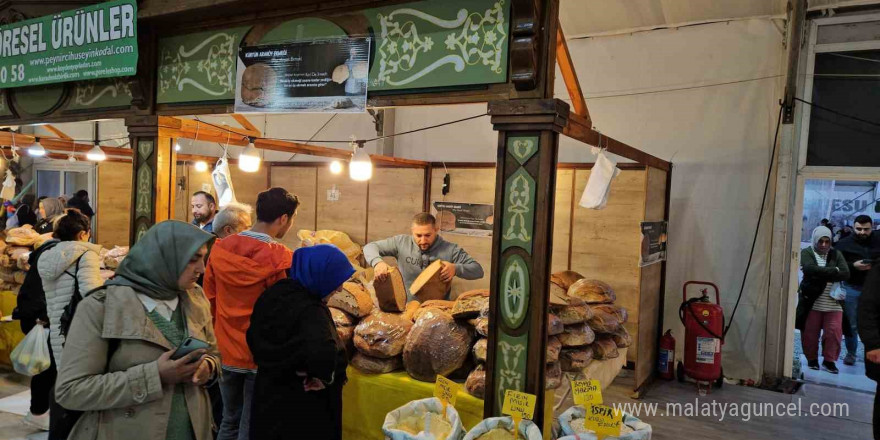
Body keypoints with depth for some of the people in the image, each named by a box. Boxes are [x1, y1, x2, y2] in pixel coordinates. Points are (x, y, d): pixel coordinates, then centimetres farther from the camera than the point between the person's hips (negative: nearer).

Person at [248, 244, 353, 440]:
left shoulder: (276, 293, -2)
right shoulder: (310, 312, -28)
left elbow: (254, 337, 12)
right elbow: (322, 354, -46)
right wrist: (326, 378, -27)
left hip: (269, 395, 8)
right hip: (302, 407, -8)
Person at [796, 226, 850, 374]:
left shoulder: (836, 254, 7)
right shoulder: (806, 253, -1)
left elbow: (845, 274, -7)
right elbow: (810, 269, -21)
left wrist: (820, 274, -15)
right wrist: (834, 270, -15)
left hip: (833, 302, 2)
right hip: (811, 300, -2)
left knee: (834, 331, -1)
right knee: (810, 332, 5)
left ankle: (829, 360, 16)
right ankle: (812, 359, 23)